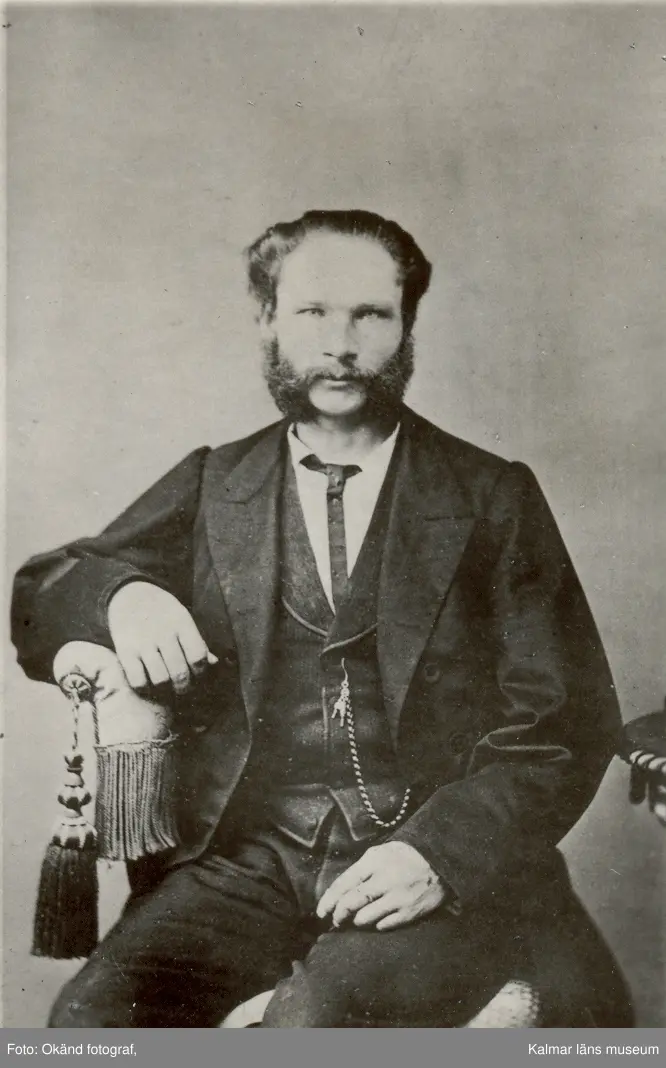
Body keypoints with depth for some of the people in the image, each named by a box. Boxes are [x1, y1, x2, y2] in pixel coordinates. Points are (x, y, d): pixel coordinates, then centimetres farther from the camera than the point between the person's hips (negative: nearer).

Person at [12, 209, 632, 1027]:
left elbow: (566, 722, 2)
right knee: (93, 1016, -23)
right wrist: (119, 595, -12)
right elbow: (37, 600, 12)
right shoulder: (211, 488, 13)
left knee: (315, 1016, -31)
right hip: (250, 861, 3)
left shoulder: (494, 498, 7)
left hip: (445, 862, -2)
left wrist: (440, 851, -15)